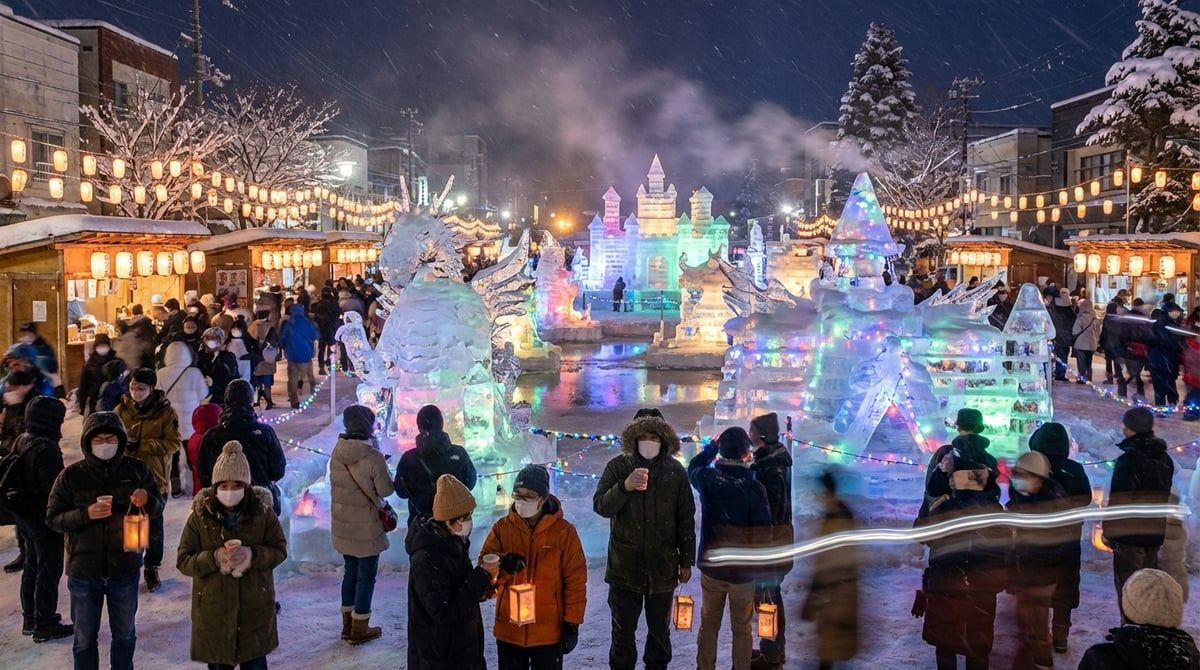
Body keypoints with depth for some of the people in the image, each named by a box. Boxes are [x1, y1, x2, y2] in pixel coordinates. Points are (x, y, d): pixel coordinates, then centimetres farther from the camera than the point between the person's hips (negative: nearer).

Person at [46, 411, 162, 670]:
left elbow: (158, 508, 3)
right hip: (83, 571, -1)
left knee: (125, 634, 17)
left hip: (125, 568, 1)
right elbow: (52, 518, -6)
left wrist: (147, 500, -20)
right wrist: (86, 514, -23)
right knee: (85, 639, 11)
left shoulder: (136, 470, -4)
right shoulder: (71, 476, -7)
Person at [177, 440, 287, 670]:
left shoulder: (263, 512, -8)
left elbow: (279, 550, -3)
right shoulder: (200, 516, -8)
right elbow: (183, 561, -6)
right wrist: (215, 558, -24)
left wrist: (252, 555, -22)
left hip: (255, 608, 0)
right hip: (213, 610, 0)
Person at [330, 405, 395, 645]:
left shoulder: (337, 452, -3)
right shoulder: (372, 456, -22)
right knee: (366, 575, 8)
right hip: (366, 528, -6)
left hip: (342, 525, 6)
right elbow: (386, 489, -13)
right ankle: (360, 629, 17)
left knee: (351, 570, 21)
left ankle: (348, 624, 31)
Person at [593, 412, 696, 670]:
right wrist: (625, 487, -29)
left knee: (660, 629, 15)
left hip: (662, 566, 1)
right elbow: (600, 506, -11)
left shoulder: (675, 471, -1)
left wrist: (686, 561, 5)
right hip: (625, 565, -1)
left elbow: (686, 520, 4)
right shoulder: (618, 467, -4)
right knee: (623, 629, 10)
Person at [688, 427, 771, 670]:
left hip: (711, 567, 3)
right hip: (743, 571, -3)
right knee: (742, 629, 13)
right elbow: (763, 533, -15)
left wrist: (712, 446, 19)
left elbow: (693, 467, 15)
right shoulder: (754, 488, -20)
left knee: (708, 624, 18)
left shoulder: (707, 479, -11)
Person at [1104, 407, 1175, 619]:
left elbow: (1118, 501, -18)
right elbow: (1165, 496, 16)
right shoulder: (1165, 459, 7)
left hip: (1129, 532, -8)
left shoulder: (1128, 460, -19)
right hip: (1155, 532, 8)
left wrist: (1109, 530, -9)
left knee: (1127, 585, -1)